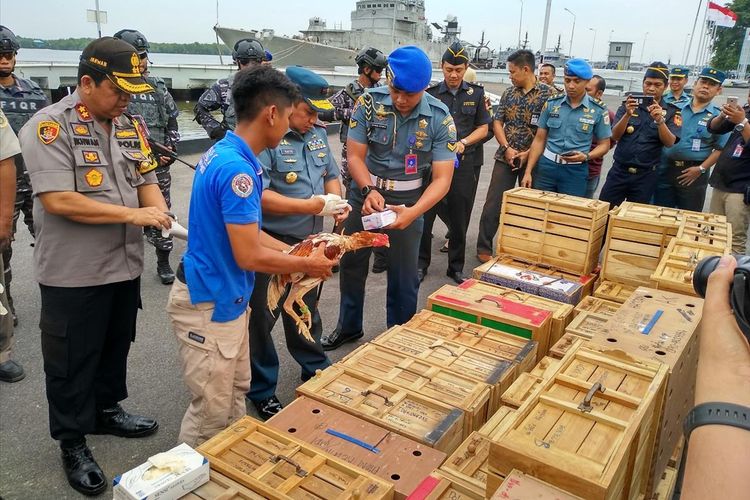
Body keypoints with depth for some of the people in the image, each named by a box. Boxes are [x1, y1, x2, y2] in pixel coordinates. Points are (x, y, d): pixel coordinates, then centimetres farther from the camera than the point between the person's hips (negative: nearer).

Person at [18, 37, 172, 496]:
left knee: (116, 347, 21)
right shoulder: (50, 126, -15)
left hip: (125, 265, 7)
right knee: (72, 361, 9)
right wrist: (133, 214, -22)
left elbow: (147, 180, 12)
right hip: (74, 274, -6)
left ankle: (106, 410, 42)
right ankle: (73, 442, 26)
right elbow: (58, 200, -23)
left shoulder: (130, 126, 7)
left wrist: (158, 210, -10)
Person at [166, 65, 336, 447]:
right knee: (211, 414, 7)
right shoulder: (237, 169, -26)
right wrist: (307, 265, -10)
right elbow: (248, 256, -25)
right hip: (208, 305, -10)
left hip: (227, 298, 10)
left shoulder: (225, 153, 5)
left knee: (235, 394, 23)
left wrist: (297, 252, 9)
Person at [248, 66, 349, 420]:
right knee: (262, 318, 9)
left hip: (309, 242, 7)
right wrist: (314, 206, -24)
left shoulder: (317, 133, 6)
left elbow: (331, 173, 17)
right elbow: (258, 196, -28)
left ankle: (315, 368, 45)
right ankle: (261, 390, 27)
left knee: (307, 309, 24)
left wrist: (336, 199, -6)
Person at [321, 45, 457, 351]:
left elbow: (442, 178, -19)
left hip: (407, 202, -2)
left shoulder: (440, 119, -17)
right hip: (364, 195, 2)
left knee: (403, 276, 8)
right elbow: (355, 156, -11)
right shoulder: (369, 103, -14)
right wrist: (369, 191, -30)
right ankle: (348, 327, 40)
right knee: (351, 264, 17)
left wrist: (412, 212, -35)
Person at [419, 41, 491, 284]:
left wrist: (463, 142, -9)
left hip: (463, 162, 1)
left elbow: (483, 128, 9)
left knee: (459, 218, 8)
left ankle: (456, 267, 22)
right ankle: (421, 263, 18)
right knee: (425, 214, 2)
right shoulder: (430, 93, 2)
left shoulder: (476, 94, 6)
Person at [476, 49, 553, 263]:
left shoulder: (548, 93, -6)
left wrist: (528, 154, -15)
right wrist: (507, 148, -9)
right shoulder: (509, 93, 7)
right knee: (493, 204, 1)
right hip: (505, 157, 3)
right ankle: (483, 248, 11)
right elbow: (497, 122, 6)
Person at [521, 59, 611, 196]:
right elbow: (539, 140, 6)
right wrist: (528, 172, 0)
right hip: (547, 166, 1)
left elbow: (604, 145, 5)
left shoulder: (598, 110, -1)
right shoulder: (552, 103, 4)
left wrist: (586, 157, -16)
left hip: (576, 171, -1)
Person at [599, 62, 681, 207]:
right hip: (619, 171, 1)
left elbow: (669, 142, -12)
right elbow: (615, 136, -7)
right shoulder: (628, 105, 3)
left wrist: (660, 120, -29)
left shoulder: (671, 112, 0)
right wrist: (627, 114, -23)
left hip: (646, 176, -1)